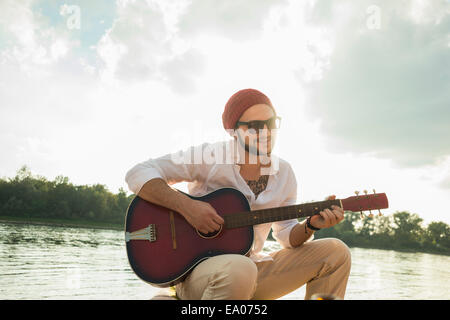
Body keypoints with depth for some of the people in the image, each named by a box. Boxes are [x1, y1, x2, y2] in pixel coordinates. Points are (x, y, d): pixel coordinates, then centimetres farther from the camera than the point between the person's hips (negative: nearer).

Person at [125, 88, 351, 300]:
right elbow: (137, 174, -14)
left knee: (336, 252, -6)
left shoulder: (283, 173, 6)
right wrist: (186, 206, -27)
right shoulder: (210, 157, -11)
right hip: (196, 269, -5)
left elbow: (286, 235, 11)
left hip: (253, 267, 6)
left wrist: (311, 226, -11)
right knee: (239, 271, -42)